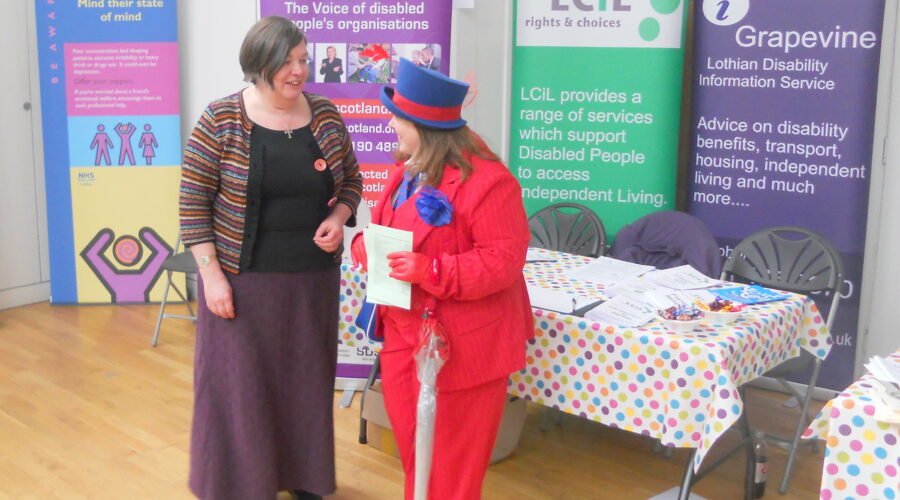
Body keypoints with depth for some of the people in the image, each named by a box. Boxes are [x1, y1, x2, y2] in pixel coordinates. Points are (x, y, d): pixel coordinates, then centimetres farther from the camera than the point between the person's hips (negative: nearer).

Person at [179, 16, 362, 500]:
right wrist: (211, 274, -13)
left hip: (313, 278, 4)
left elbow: (351, 180, 12)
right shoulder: (220, 120, -10)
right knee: (239, 382, 5)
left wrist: (337, 219, -8)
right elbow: (193, 203, -8)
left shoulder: (325, 114, 1)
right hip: (243, 279, -3)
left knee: (306, 380, 13)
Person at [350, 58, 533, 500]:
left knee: (453, 461, 8)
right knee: (411, 445, 22)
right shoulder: (407, 172, 7)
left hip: (460, 344, -8)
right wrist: (367, 247, -8)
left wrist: (431, 271, -32)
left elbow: (503, 261, -23)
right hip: (403, 333, 9)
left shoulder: (486, 181, -22)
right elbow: (379, 227, 16)